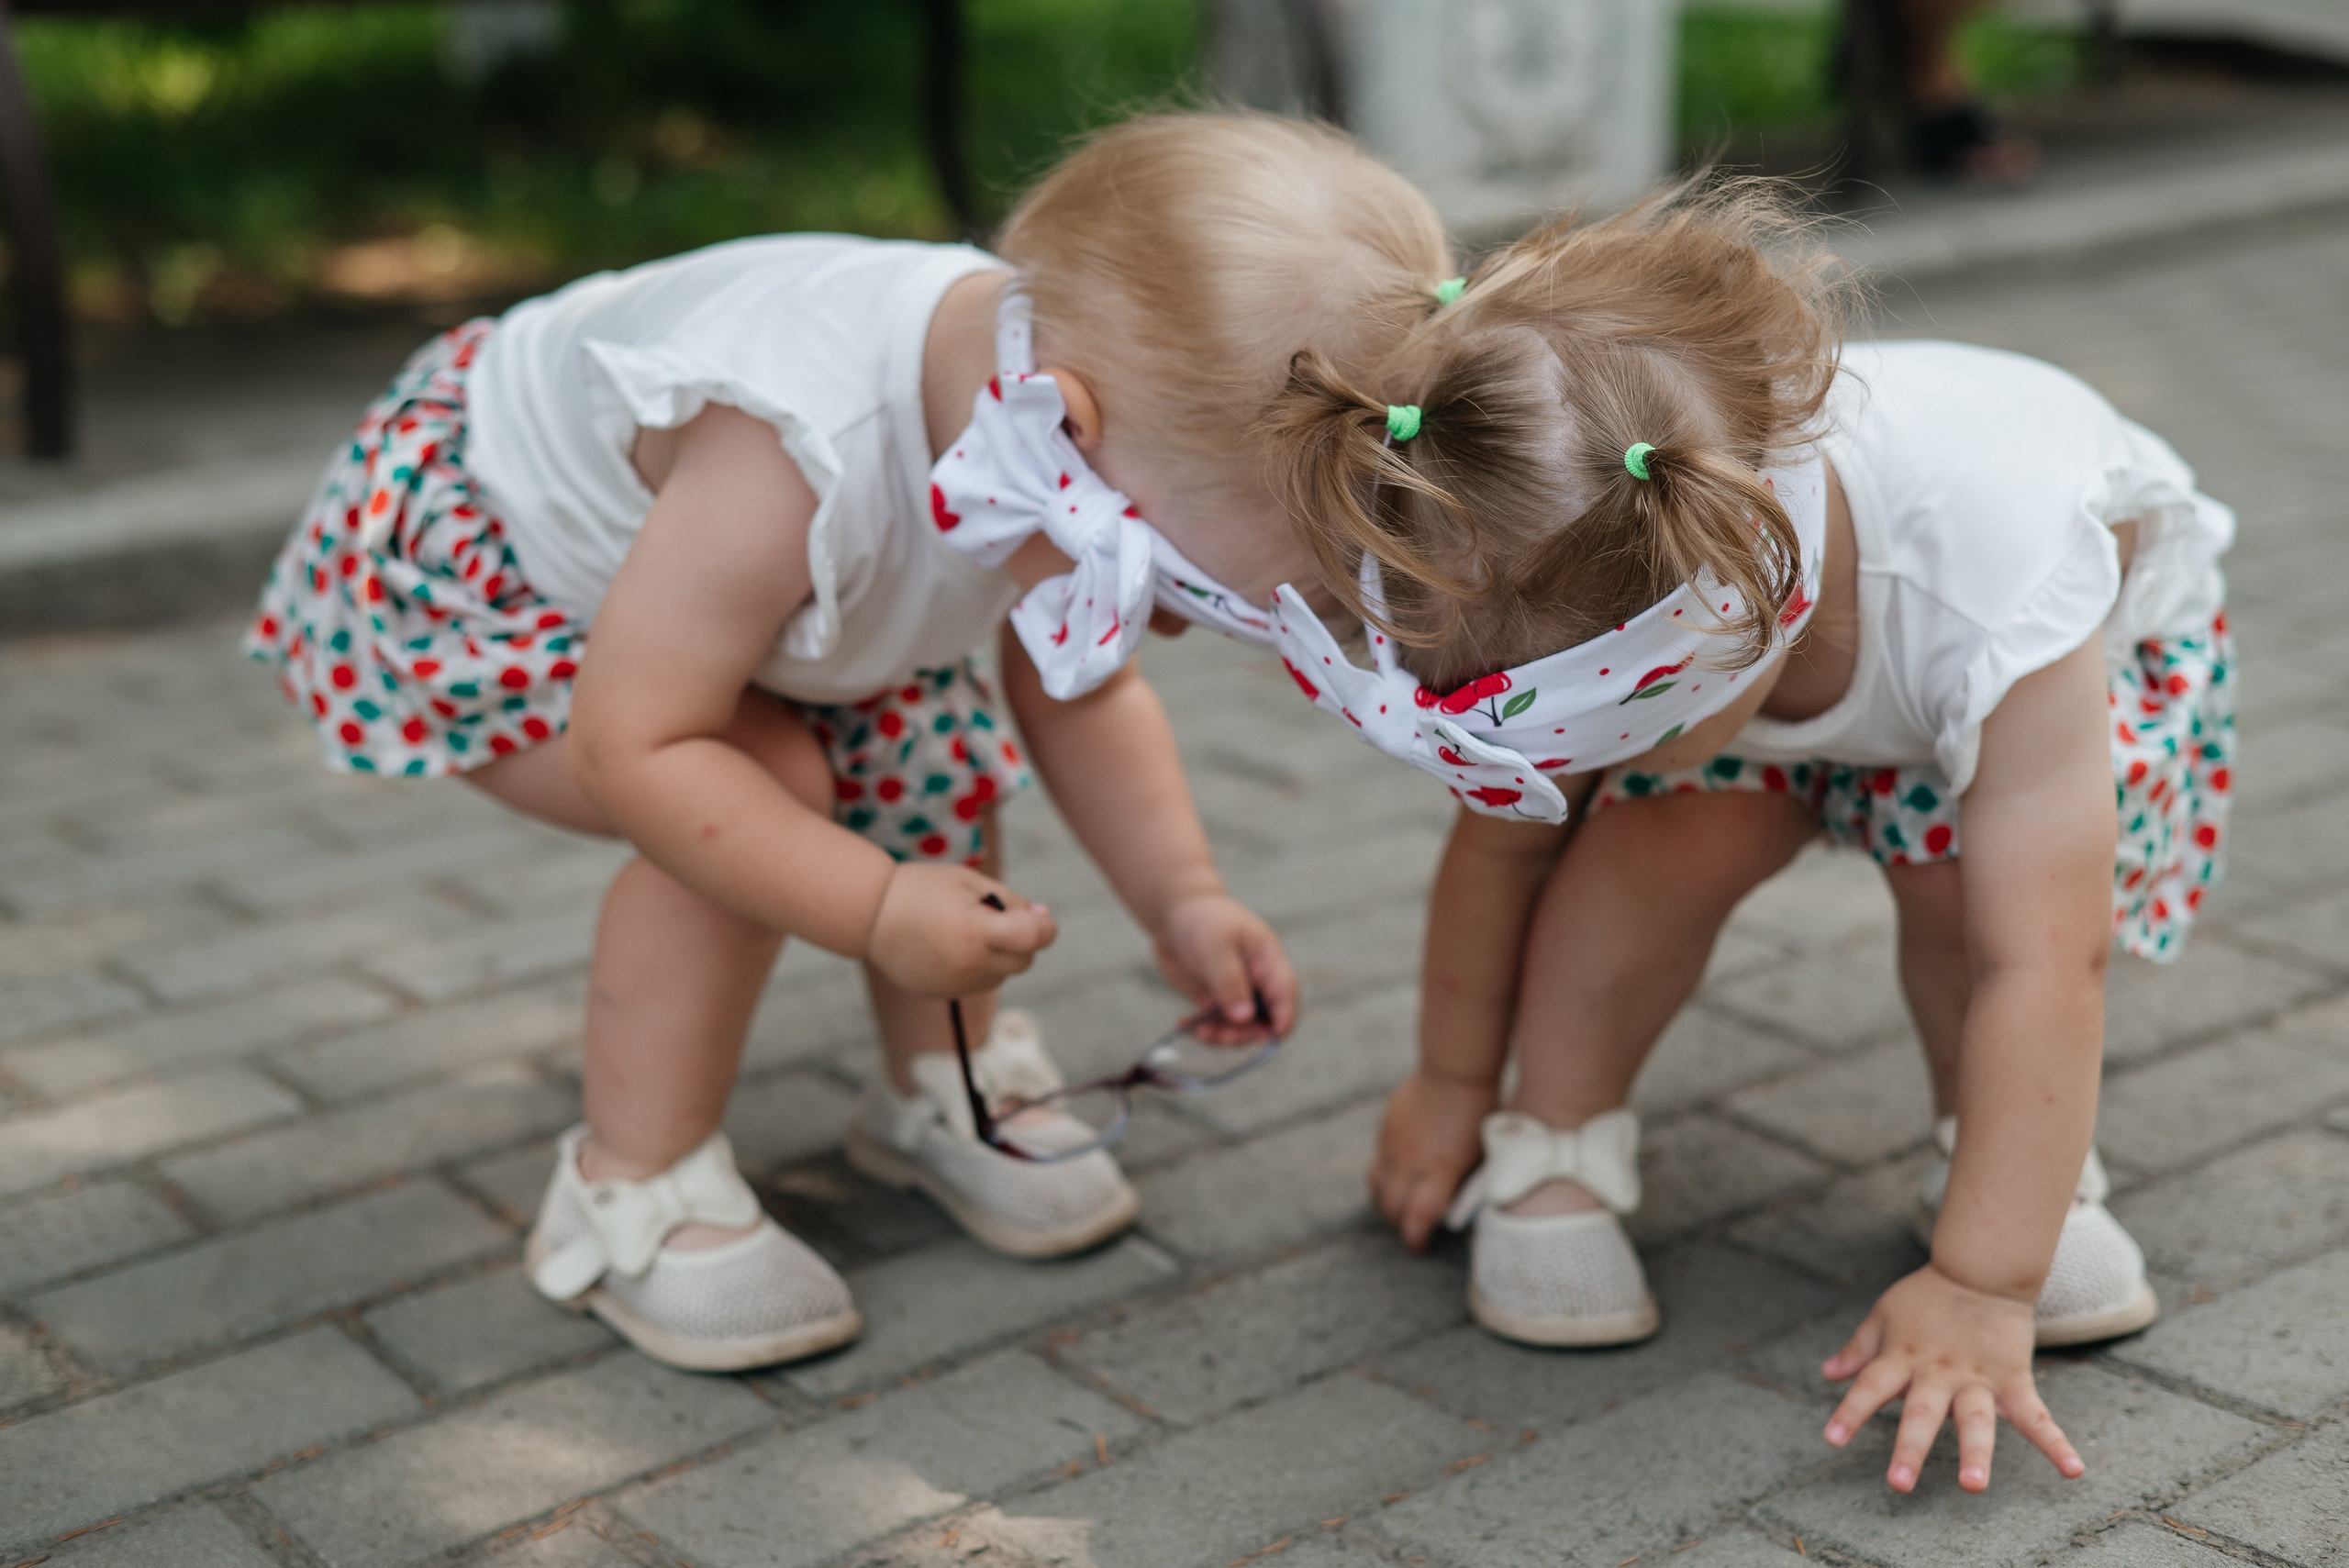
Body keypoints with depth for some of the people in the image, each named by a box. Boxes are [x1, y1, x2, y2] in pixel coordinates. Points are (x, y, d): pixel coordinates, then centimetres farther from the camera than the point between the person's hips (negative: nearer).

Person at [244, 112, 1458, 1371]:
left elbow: (1080, 691, -5)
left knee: (937, 756, -3)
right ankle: (633, 1192, -7)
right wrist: (879, 911, -36)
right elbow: (634, 749, -38)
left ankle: (943, 1089, 23)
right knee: (769, 788, -26)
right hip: (470, 547, -7)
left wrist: (1181, 901, -14)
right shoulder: (794, 461, -47)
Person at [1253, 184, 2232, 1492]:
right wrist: (1453, 1085, -2)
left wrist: (1981, 1289, -46)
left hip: (2110, 636, -2)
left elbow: (2043, 966, -46)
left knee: (1970, 856, -32)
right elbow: (1504, 837, -15)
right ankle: (1553, 1145, -4)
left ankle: (2016, 1163, -4)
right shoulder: (1569, 613, -34)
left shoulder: (1984, 579, -48)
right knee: (1680, 828, -27)